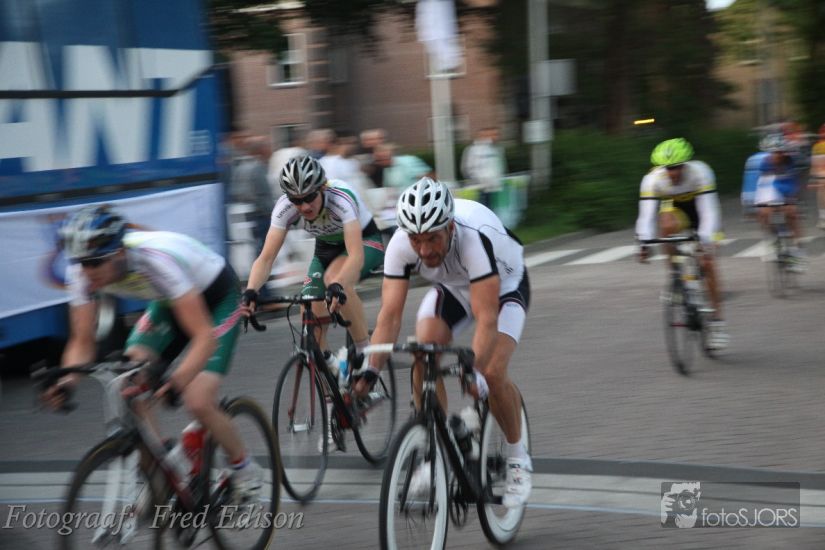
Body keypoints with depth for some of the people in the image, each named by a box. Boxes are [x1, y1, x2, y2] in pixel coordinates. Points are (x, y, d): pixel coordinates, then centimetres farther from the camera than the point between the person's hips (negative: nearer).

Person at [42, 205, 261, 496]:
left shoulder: (156, 258, -40)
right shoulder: (82, 272, -22)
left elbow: (204, 335, -41)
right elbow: (81, 342, -14)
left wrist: (178, 379, -57)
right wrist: (66, 381, -35)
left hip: (217, 296, -6)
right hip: (169, 301, 6)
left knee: (198, 402, -20)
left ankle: (245, 469, 8)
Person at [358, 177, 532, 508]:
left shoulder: (475, 238, -42)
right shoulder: (400, 245, -30)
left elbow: (486, 319, -44)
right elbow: (390, 315, -30)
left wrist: (475, 372, -57)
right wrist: (371, 370, -43)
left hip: (503, 286, -4)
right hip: (452, 287, 4)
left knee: (492, 373, -23)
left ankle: (517, 457, 2)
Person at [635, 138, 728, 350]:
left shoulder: (700, 172, -35)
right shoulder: (653, 179, -30)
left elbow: (708, 212, -41)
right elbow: (646, 214, -37)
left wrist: (706, 242, -53)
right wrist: (644, 243, -52)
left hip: (698, 207, -2)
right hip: (674, 207, 2)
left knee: (707, 262, -13)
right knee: (667, 225, -33)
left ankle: (717, 321, -4)